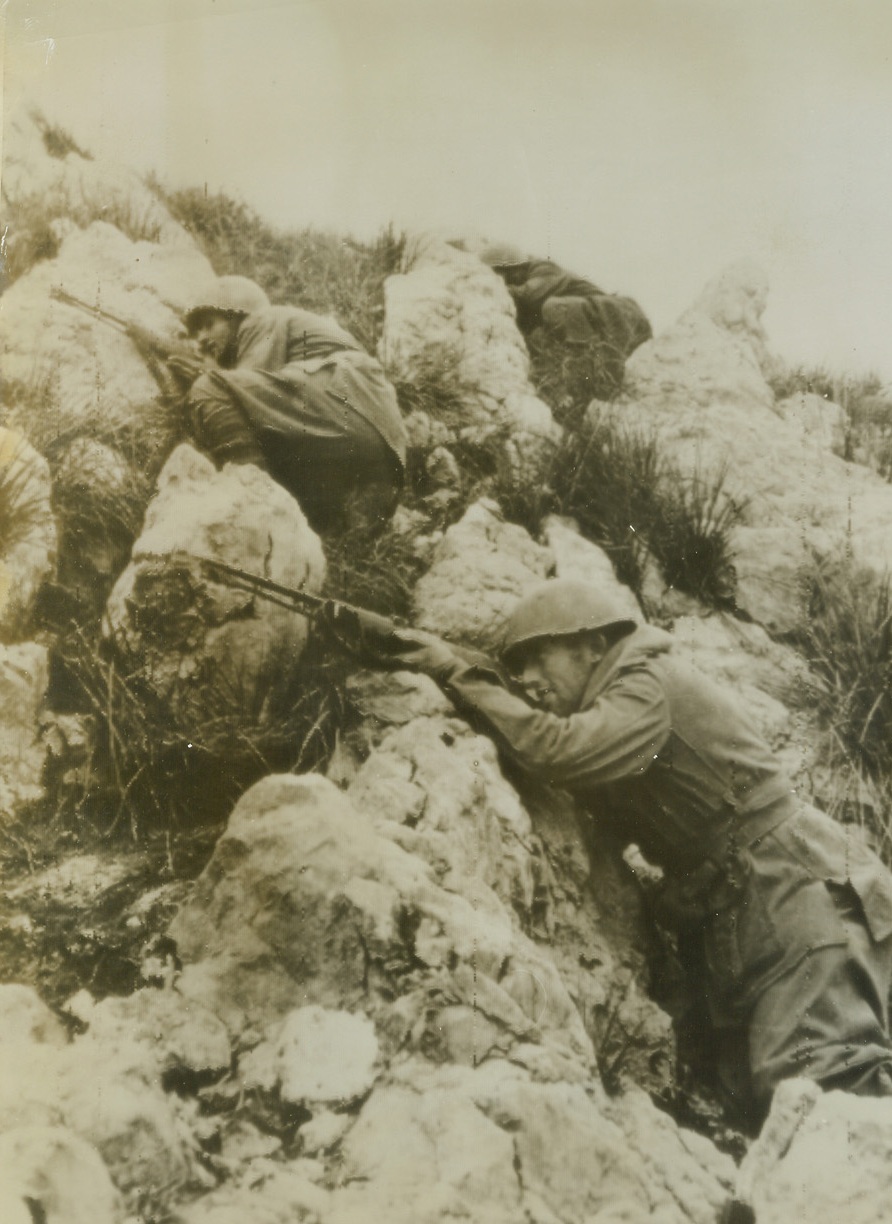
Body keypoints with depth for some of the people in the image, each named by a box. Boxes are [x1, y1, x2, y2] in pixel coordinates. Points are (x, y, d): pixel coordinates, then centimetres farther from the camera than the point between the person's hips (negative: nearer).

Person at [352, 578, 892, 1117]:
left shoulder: (653, 683, -14)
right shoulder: (605, 711, 14)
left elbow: (558, 747, -30)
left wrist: (456, 672, -22)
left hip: (794, 891, -9)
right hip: (735, 922, 10)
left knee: (822, 1082, -18)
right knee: (759, 1094, 6)